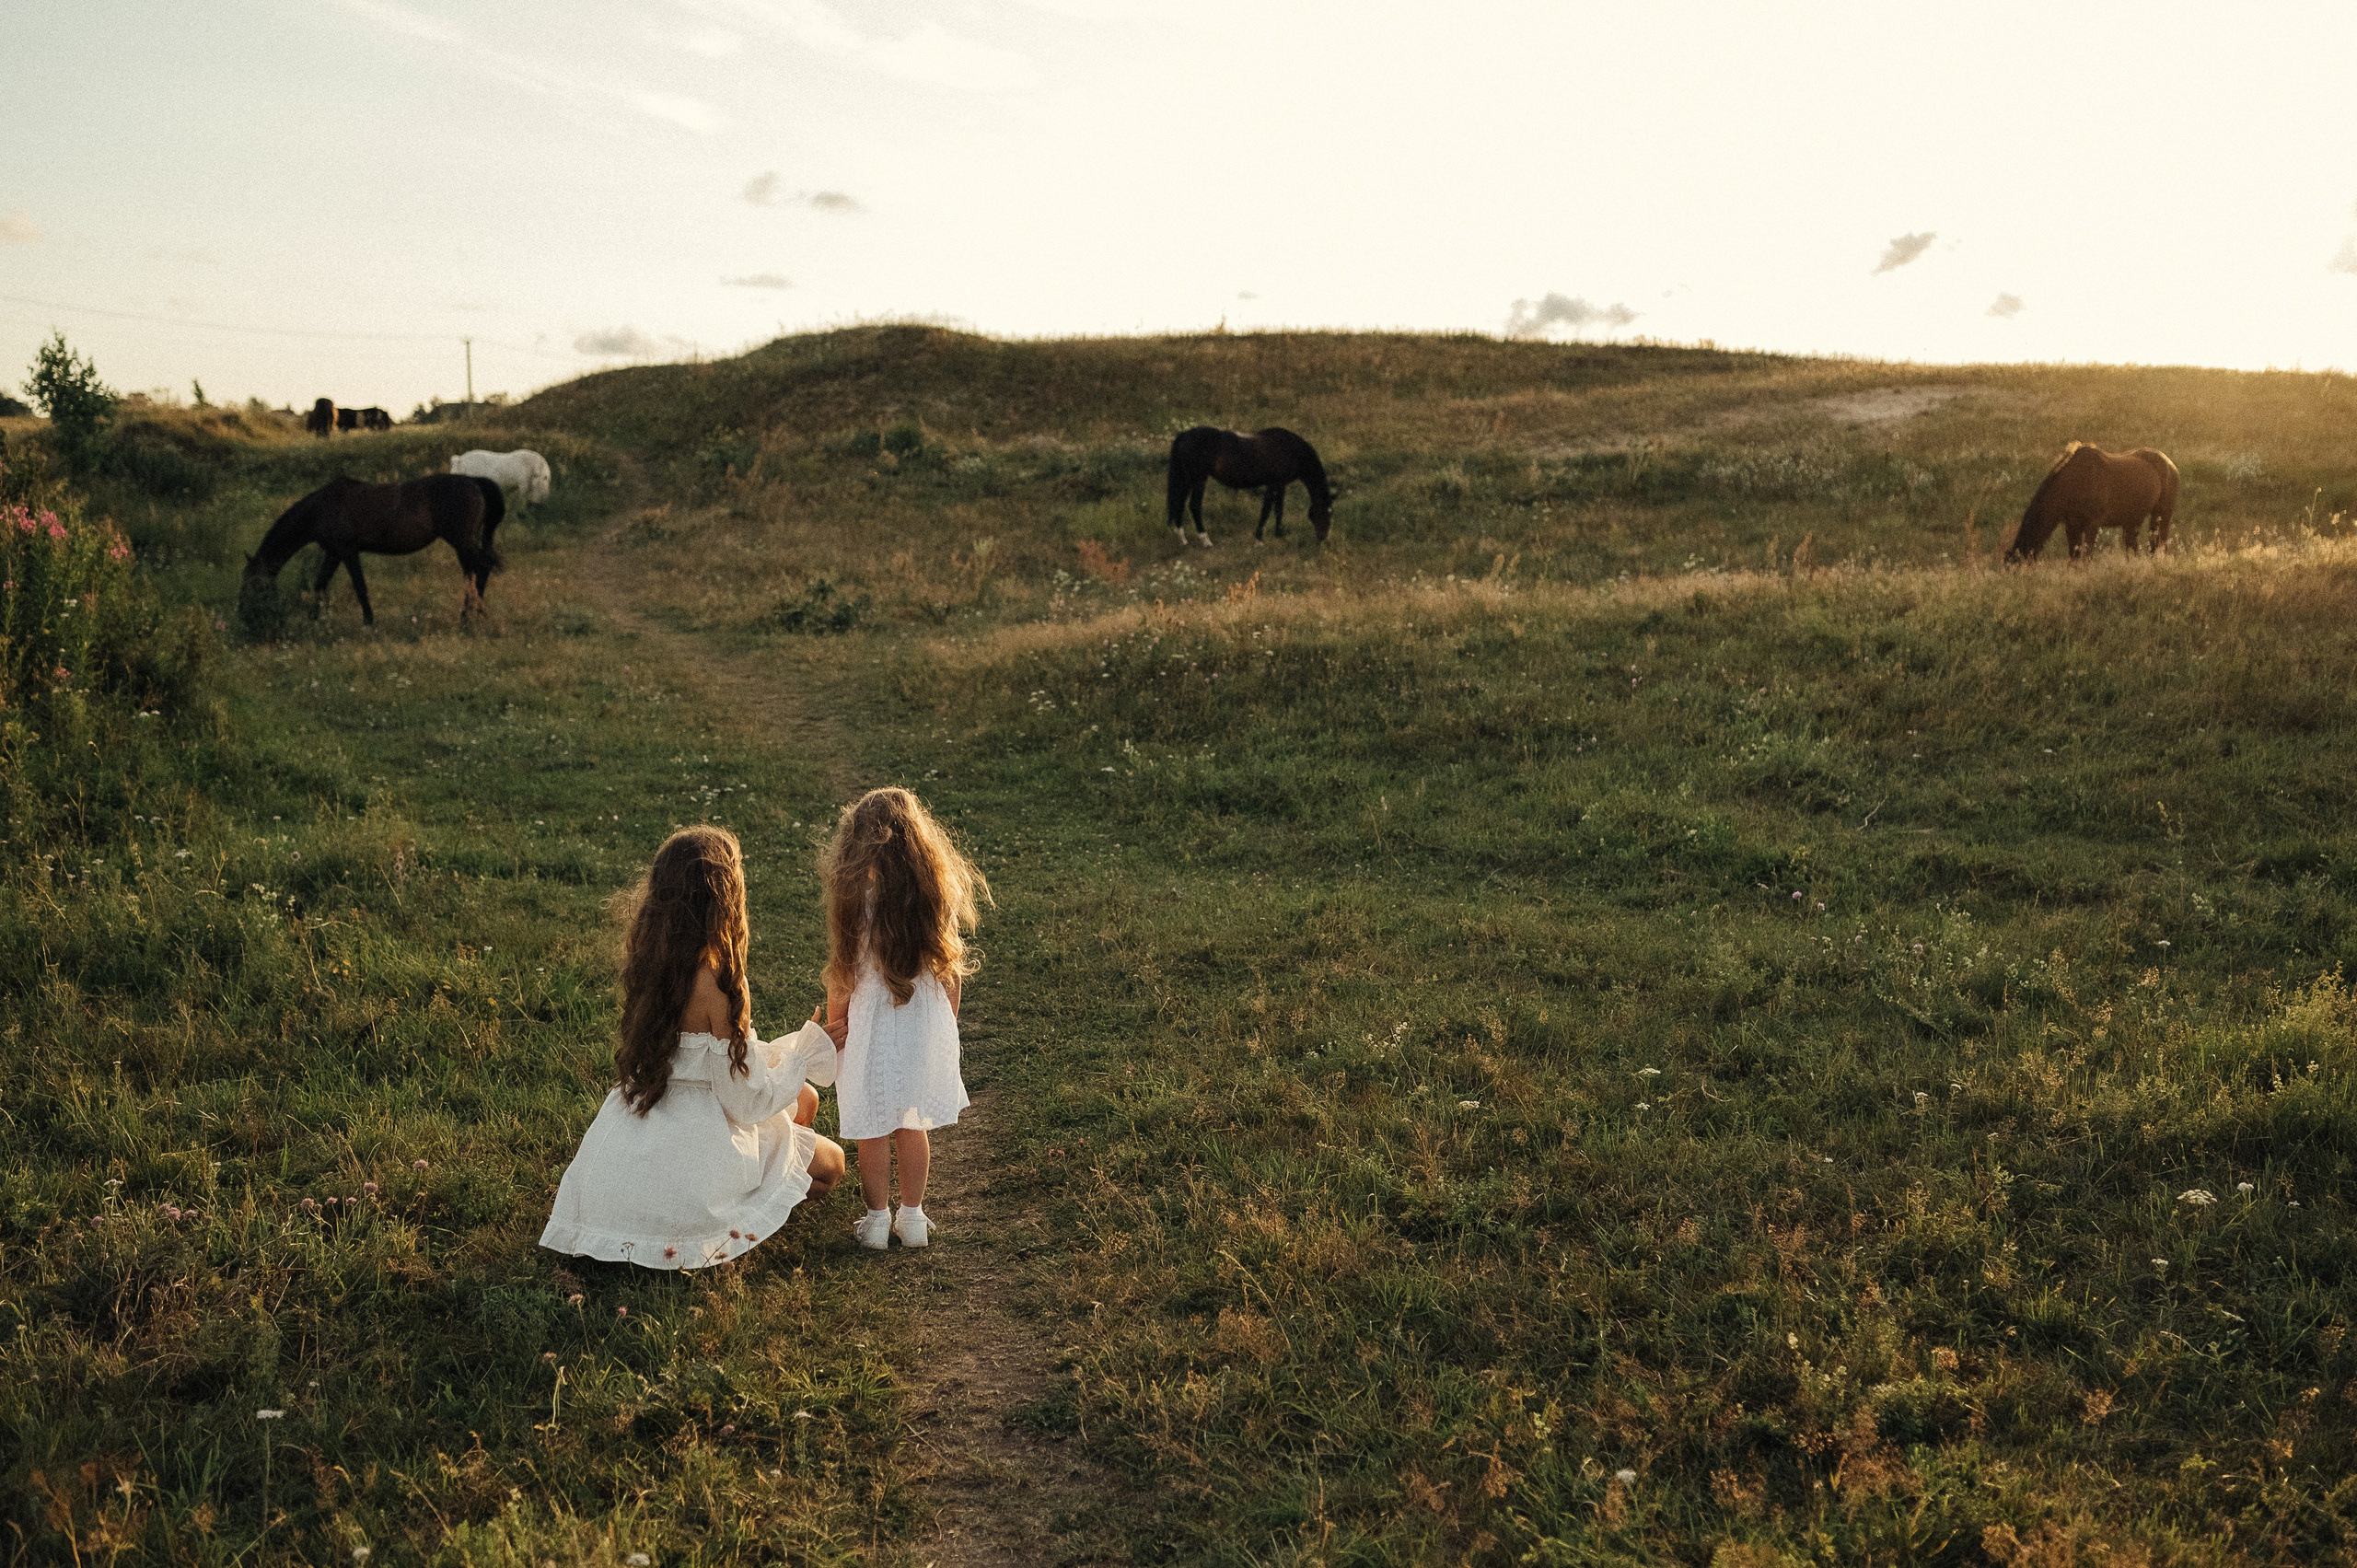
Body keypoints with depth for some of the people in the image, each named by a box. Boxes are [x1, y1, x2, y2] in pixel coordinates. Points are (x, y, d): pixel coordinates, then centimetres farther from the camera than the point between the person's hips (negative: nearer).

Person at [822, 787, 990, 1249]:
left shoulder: (859, 900, -20)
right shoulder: (939, 896, -9)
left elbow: (842, 977, -12)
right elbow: (951, 972, 0)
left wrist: (832, 1026, 5)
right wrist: (945, 1027, 15)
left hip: (873, 1027, -3)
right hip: (928, 1025, 4)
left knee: (874, 1133, 13)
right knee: (913, 1128, 19)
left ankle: (877, 1220, 25)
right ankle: (912, 1216, 30)